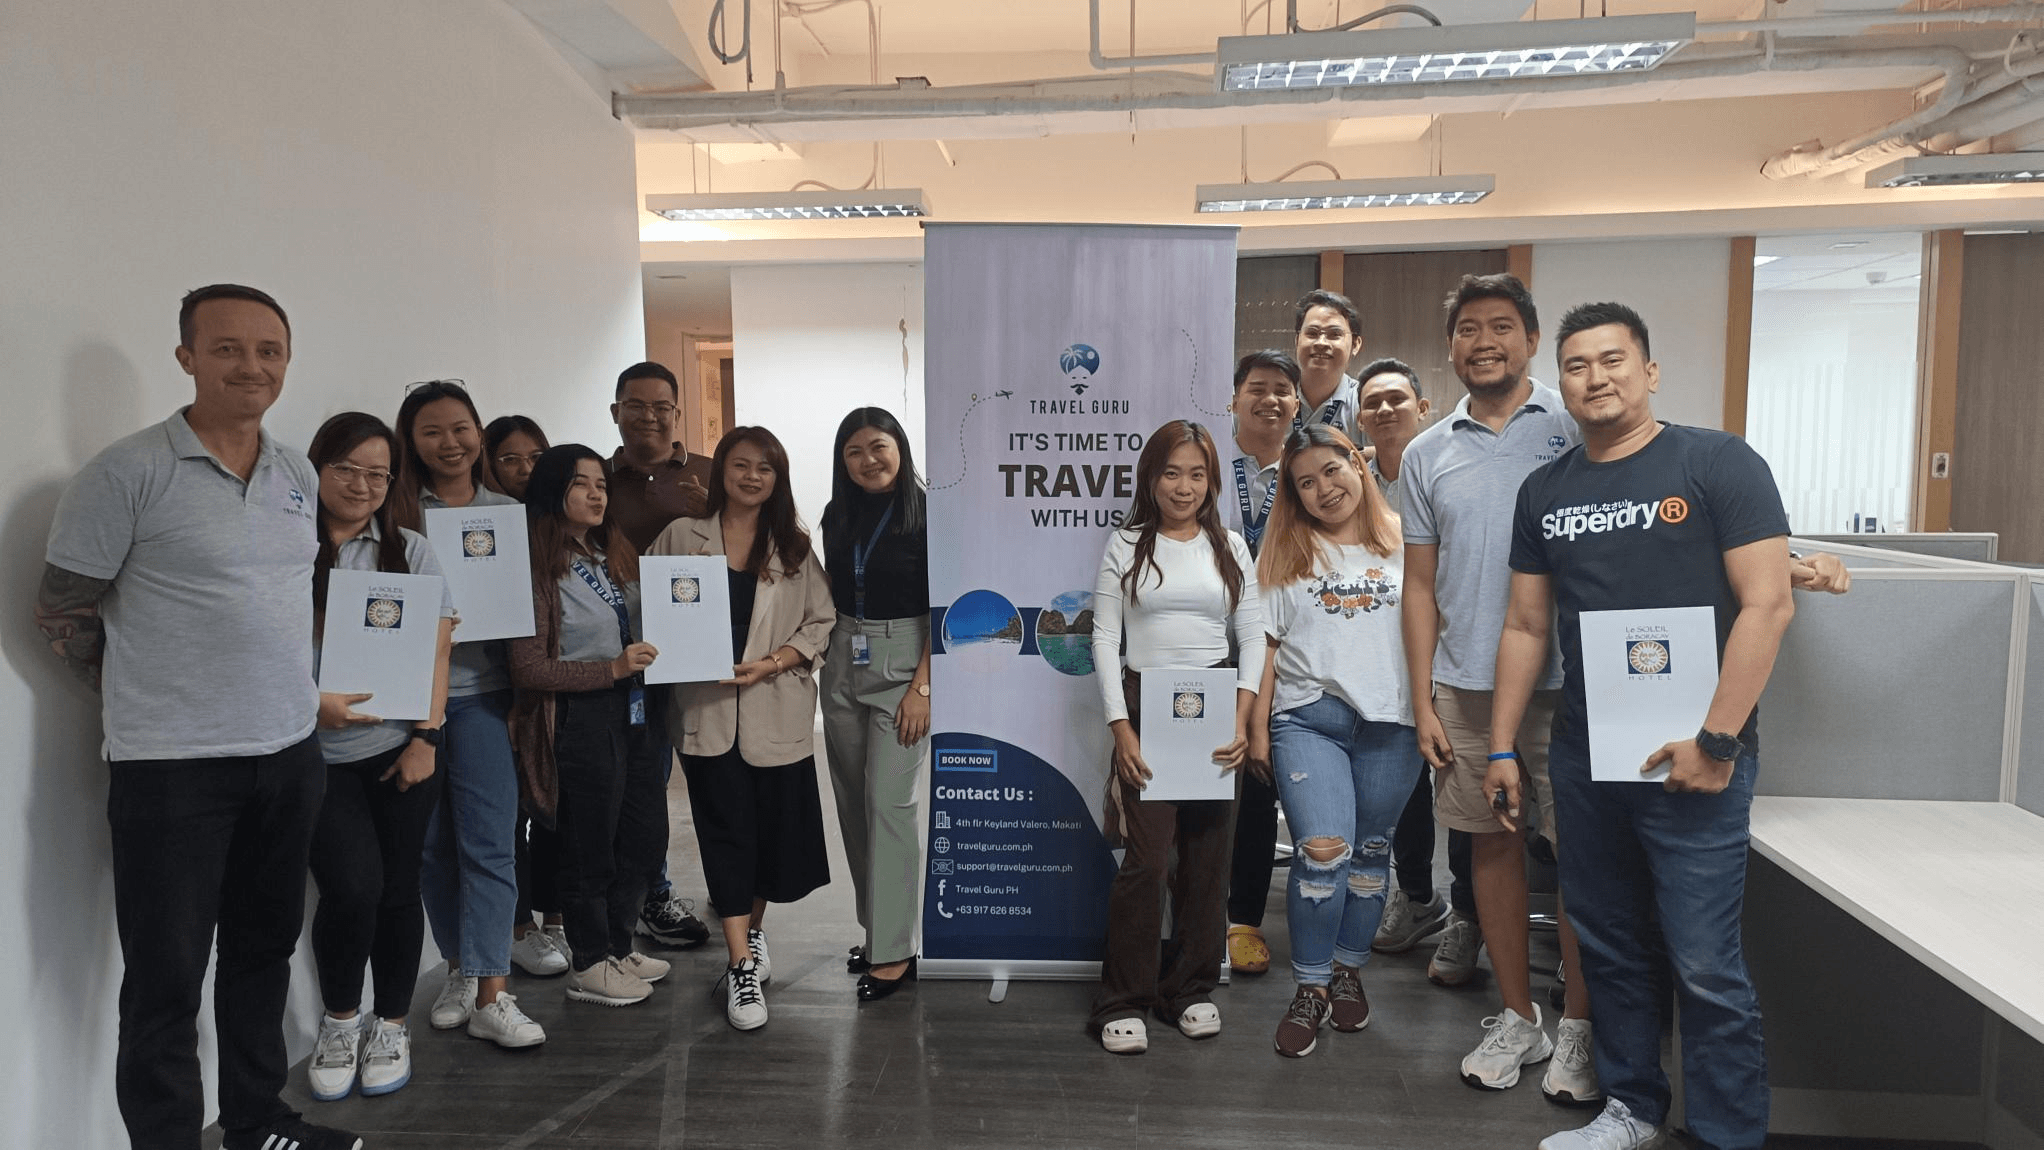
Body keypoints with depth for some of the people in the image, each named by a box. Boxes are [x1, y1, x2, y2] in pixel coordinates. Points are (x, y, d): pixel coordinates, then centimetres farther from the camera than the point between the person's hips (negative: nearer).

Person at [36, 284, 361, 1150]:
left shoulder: (300, 477, 8)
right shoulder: (127, 474, -10)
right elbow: (62, 614, -4)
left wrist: (295, 691, 13)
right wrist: (148, 701, 5)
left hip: (290, 756, 6)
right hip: (171, 768, -6)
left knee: (264, 950, 17)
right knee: (167, 981, 4)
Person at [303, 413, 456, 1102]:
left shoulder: (410, 552, 8)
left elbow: (437, 651, 5)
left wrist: (426, 736, -3)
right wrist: (312, 701, -18)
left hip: (401, 747, 2)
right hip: (319, 753, -2)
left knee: (398, 887, 6)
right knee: (352, 886, -11)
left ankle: (391, 1025, 25)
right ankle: (339, 1020, 16)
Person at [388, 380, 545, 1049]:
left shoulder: (509, 512, 8)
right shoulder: (396, 510, 4)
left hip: (481, 693, 0)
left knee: (488, 842, -4)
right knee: (434, 842, 9)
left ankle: (491, 995, 1)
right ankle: (460, 968, 26)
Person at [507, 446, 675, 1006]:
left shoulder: (616, 553, 10)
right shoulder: (541, 567, -13)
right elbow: (528, 667, -17)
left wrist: (655, 656, 1)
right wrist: (613, 668, -22)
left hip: (635, 711, 8)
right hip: (581, 720, -8)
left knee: (645, 835, 16)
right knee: (590, 847, 6)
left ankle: (618, 946, 34)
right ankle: (588, 966, 23)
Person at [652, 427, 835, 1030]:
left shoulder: (793, 547, 8)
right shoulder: (681, 537, 6)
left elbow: (821, 622, 3)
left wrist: (772, 663, -11)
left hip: (777, 710, 1)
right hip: (707, 710, -1)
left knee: (775, 828, 7)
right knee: (727, 832, -3)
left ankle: (753, 931, 32)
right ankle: (742, 966, 1)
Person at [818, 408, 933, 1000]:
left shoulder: (926, 515, -8)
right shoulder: (838, 517, 10)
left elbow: (943, 611, -10)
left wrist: (922, 687, -16)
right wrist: (825, 658, 8)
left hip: (903, 664, -6)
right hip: (842, 665, 6)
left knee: (889, 803, -9)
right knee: (853, 802, 9)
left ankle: (893, 950, -1)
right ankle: (876, 929, 22)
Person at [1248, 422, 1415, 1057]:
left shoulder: (1401, 543, 9)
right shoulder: (1286, 552, 9)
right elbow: (1267, 642, 7)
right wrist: (1258, 728, 3)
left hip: (1390, 720, 1)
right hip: (1307, 718, -1)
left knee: (1370, 853, 9)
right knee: (1322, 851, -13)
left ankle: (1349, 970, 29)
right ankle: (1311, 988, 4)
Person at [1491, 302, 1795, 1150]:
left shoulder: (1718, 464, -5)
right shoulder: (1545, 492, 9)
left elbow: (1767, 605, -10)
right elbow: (1525, 626, 13)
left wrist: (1716, 738, -15)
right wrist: (1502, 746, 10)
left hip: (1695, 759, -5)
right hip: (1582, 756, 5)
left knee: (1704, 966, -2)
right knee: (1610, 947, 15)